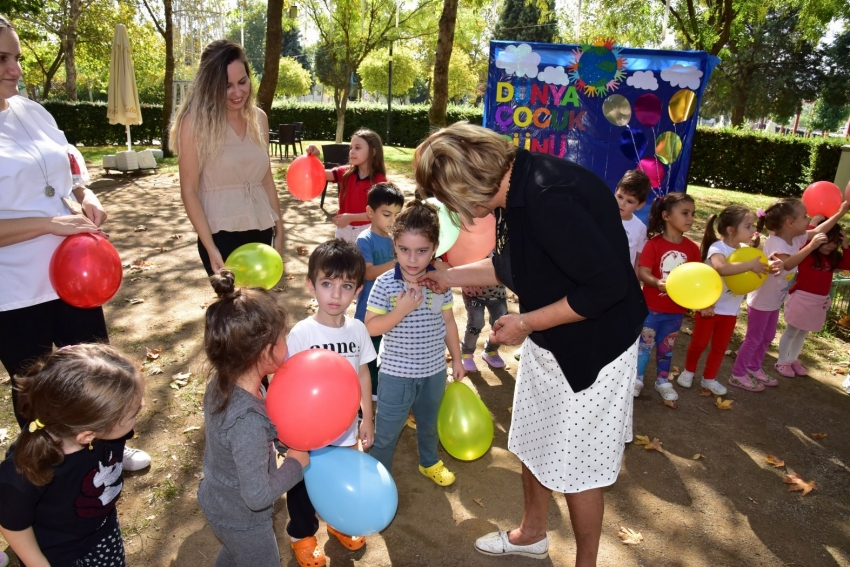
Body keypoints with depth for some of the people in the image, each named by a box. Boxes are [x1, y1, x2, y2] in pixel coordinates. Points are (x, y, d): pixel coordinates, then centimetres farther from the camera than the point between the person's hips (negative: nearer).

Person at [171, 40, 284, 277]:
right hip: (222, 234, -5)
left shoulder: (259, 118, 7)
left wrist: (279, 229, 11)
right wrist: (210, 247, -16)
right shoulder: (196, 122, -8)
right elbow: (189, 191, -9)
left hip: (261, 230, 5)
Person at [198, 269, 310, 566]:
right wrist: (295, 463, -18)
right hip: (242, 518, -7)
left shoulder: (223, 380, -16)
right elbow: (257, 496, -31)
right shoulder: (248, 423, -41)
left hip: (219, 501, 7)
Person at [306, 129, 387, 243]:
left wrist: (351, 217, -26)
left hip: (365, 231, -4)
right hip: (343, 228, 4)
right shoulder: (345, 173, -3)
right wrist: (314, 157, -31)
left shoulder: (379, 181, -15)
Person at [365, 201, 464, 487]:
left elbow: (448, 322, 2)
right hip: (396, 373, -3)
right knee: (386, 431, 13)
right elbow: (371, 327, -18)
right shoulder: (384, 284, -19)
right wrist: (402, 310, -30)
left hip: (434, 370, 4)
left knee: (429, 423, 28)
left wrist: (457, 359, 10)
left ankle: (429, 462, 54)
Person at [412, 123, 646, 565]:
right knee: (532, 445, 22)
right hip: (545, 343, 9)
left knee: (576, 467, 9)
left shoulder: (549, 197, -31)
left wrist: (526, 323, -22)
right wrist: (447, 277, 10)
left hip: (592, 348, -9)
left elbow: (607, 285, -30)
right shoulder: (517, 189, -1)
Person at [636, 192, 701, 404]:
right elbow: (643, 273, -20)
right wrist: (657, 282, -38)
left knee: (666, 346, 19)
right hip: (651, 307, -4)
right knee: (645, 343, 10)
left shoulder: (691, 248, -2)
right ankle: (637, 378, 26)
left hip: (677, 309, 4)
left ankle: (662, 381, 35)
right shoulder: (654, 244, -16)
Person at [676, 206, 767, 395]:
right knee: (699, 344, 10)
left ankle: (709, 378, 31)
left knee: (720, 347, 16)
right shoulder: (718, 247, -22)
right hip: (709, 307, -6)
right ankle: (688, 371, 33)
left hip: (730, 310, 6)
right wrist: (750, 265, -37)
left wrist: (765, 267, -21)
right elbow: (721, 267, -43)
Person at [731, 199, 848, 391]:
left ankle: (754, 369, 36)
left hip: (774, 301, 9)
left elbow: (818, 231, 13)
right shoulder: (774, 242, -29)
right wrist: (811, 246, -47)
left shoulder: (796, 238, -2)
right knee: (753, 339, 0)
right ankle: (738, 375, 11)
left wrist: (841, 212, 10)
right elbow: (787, 264, -45)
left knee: (767, 338, 21)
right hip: (761, 301, -9)